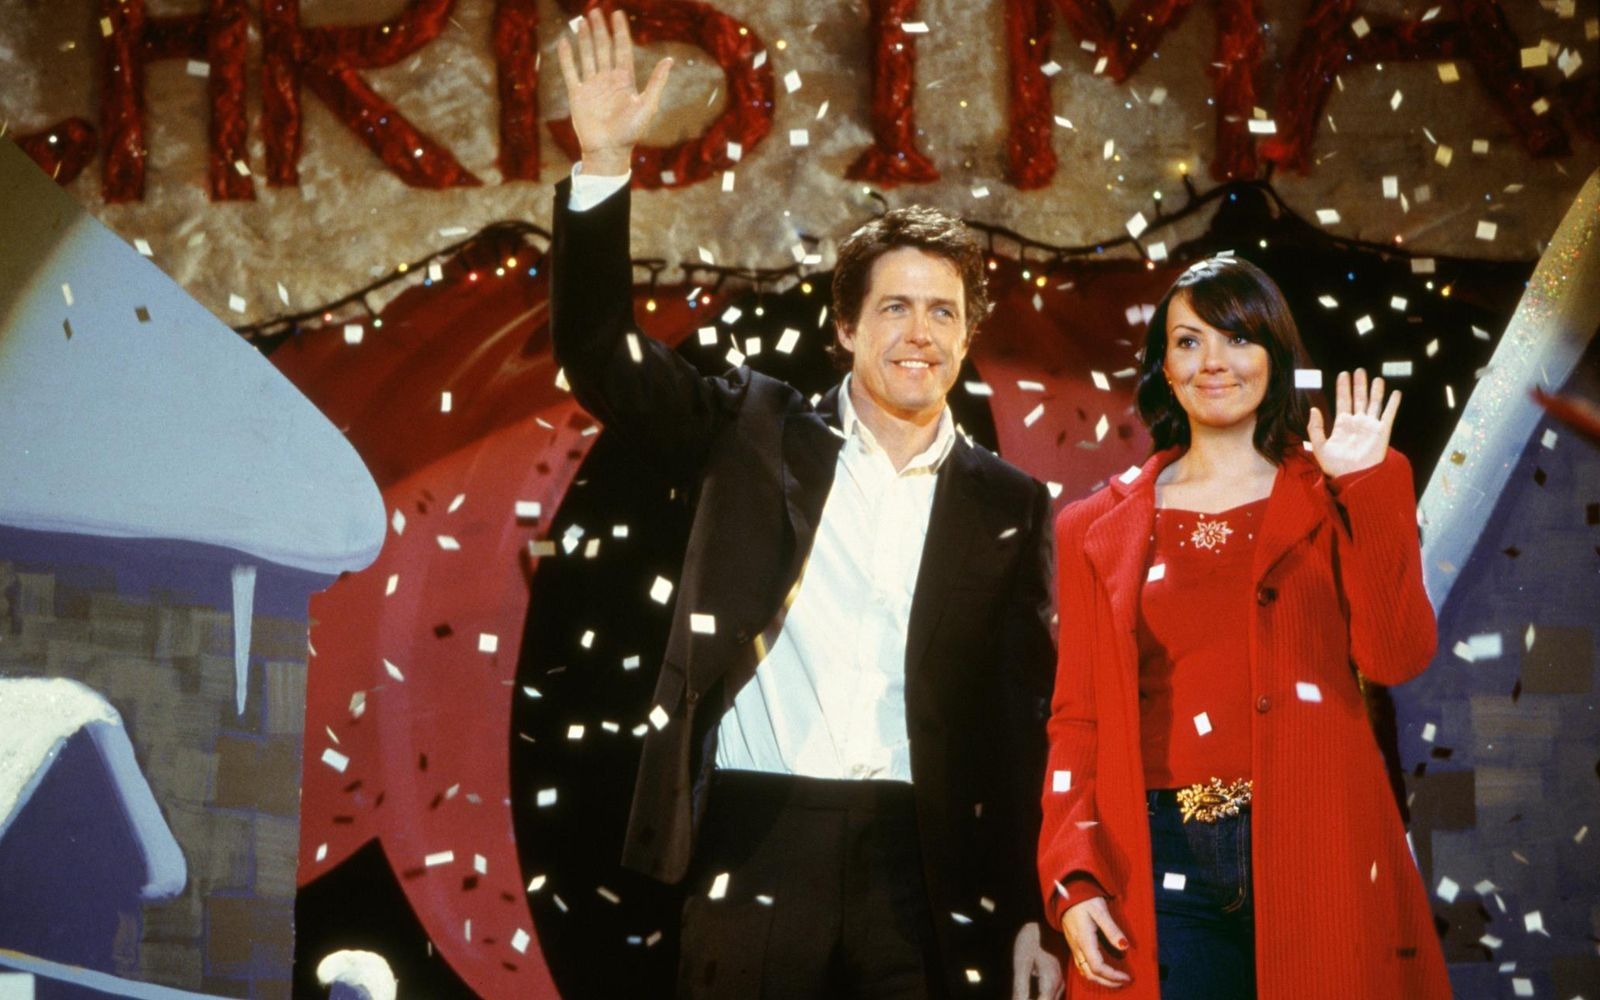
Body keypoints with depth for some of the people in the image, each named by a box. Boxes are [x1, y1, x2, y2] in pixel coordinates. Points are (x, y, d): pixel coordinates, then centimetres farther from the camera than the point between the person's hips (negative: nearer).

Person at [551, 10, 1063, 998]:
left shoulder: (1009, 506, 9)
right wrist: (605, 163, -12)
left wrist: (1033, 912, 4)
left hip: (925, 860, 1)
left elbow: (1029, 716, 8)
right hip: (759, 843, 0)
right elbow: (601, 356, 0)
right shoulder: (759, 432, 8)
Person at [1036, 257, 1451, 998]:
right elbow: (1076, 716, 8)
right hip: (1164, 871, 1)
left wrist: (1368, 488, -9)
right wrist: (1072, 882, -3)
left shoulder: (1335, 495, 8)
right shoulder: (1102, 527, 11)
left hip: (1316, 853, -1)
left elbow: (1395, 657, -6)